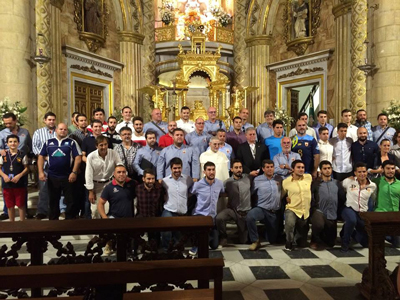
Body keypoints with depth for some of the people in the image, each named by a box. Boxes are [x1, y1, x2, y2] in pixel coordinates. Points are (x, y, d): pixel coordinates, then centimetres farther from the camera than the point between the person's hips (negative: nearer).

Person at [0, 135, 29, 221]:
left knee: (21, 205, 6)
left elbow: (26, 168, -1)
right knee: (10, 206, 12)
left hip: (20, 184, -2)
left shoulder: (22, 154, -3)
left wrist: (19, 176, -16)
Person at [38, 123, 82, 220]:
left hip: (68, 176, -2)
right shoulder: (48, 142, 9)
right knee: (53, 201, 13)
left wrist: (74, 172, -13)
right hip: (52, 177, 3)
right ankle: (53, 220, 26)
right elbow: (41, 157, 9)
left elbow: (78, 157, -5)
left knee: (70, 201, 3)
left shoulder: (72, 142, 1)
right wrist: (41, 172, -1)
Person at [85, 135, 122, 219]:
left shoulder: (113, 153, -14)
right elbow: (89, 175, -10)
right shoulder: (91, 157, -15)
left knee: (109, 208, -6)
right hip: (96, 184, 0)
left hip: (109, 182, 0)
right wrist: (91, 192, -7)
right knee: (95, 209, 6)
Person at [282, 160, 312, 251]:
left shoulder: (309, 177, -3)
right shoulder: (286, 181, -10)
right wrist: (286, 198, -9)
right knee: (290, 224, -39)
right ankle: (289, 243, -10)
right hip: (292, 209, -3)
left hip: (306, 212, 3)